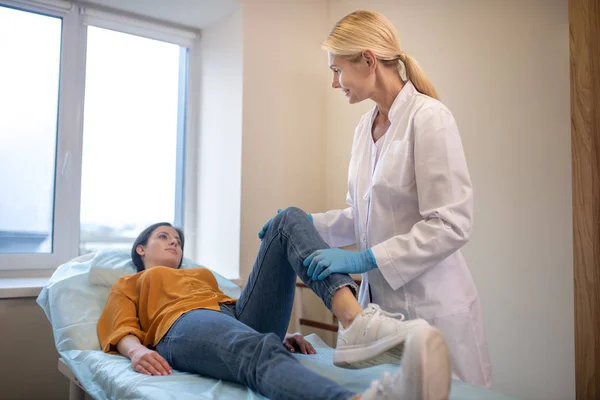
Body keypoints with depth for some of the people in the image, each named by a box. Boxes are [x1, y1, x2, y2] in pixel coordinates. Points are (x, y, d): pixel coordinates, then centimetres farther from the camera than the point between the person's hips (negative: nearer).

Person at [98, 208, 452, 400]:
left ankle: (356, 321, -36)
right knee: (261, 352, -41)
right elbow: (123, 330, 11)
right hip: (184, 326, -4)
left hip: (241, 318, 5)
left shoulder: (203, 274, 42)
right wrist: (138, 351, -14)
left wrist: (279, 336, 11)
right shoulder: (128, 285, 30)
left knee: (291, 219, -8)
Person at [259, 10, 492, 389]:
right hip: (378, 299, 7)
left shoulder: (429, 117, -14)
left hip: (430, 307, -7)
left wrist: (362, 259, -21)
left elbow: (450, 225, -19)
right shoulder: (365, 128, 8)